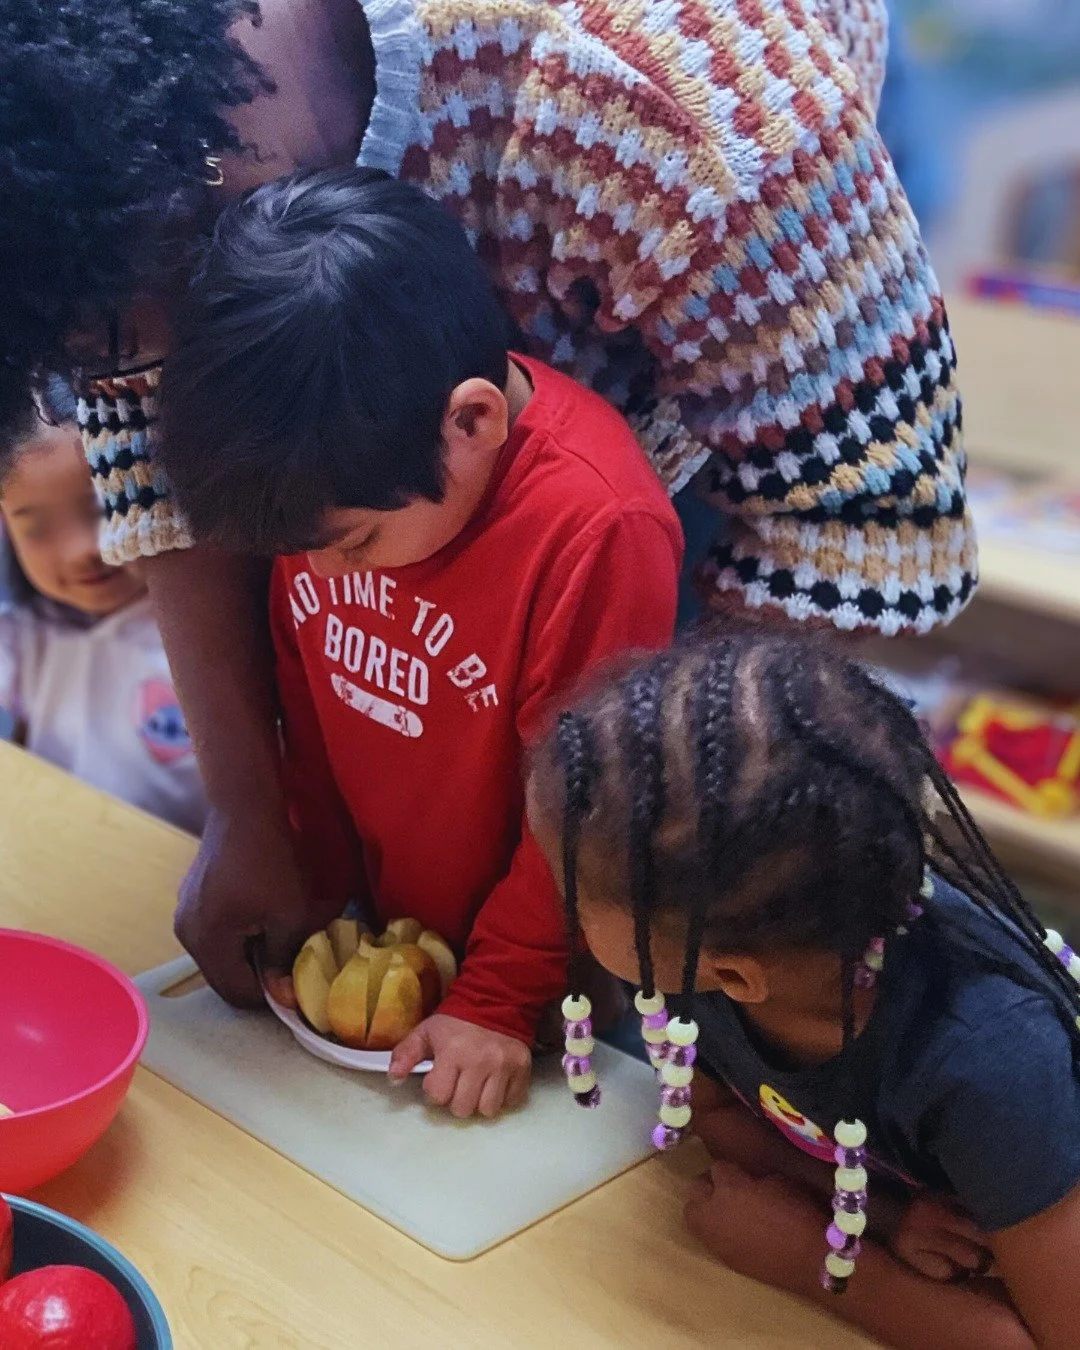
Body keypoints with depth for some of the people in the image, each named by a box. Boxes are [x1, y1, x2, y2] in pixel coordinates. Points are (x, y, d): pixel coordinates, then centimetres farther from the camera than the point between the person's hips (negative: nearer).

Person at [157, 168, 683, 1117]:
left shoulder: (599, 529, -32)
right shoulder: (325, 474, -13)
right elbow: (308, 699, 2)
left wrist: (500, 1000, -15)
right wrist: (321, 892, 6)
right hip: (378, 935, 5)